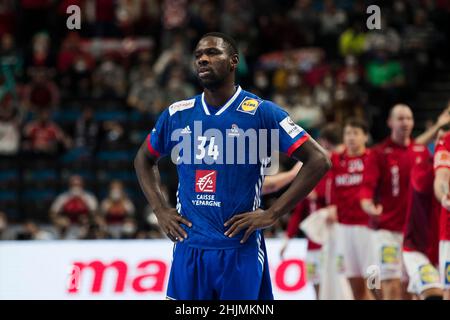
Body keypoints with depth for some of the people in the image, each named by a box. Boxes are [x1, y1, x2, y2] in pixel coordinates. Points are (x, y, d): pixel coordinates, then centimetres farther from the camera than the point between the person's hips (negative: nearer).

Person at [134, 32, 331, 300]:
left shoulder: (261, 112, -5)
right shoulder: (177, 115, 8)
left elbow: (319, 161, -8)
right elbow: (144, 159, 25)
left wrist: (272, 214, -11)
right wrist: (161, 210, 9)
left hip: (241, 249, -4)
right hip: (189, 248, 4)